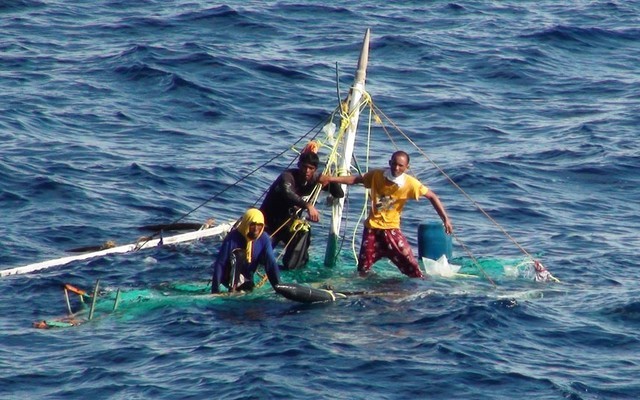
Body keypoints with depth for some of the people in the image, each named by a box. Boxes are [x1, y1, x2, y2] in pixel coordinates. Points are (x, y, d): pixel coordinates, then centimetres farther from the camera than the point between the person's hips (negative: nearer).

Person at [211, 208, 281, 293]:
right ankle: (233, 288, -31)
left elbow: (271, 263, -13)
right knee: (239, 254, -30)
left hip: (246, 280, 3)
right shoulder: (233, 237, -22)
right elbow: (219, 263, -22)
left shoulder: (264, 238, -11)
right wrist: (215, 290, -28)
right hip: (229, 276, -3)